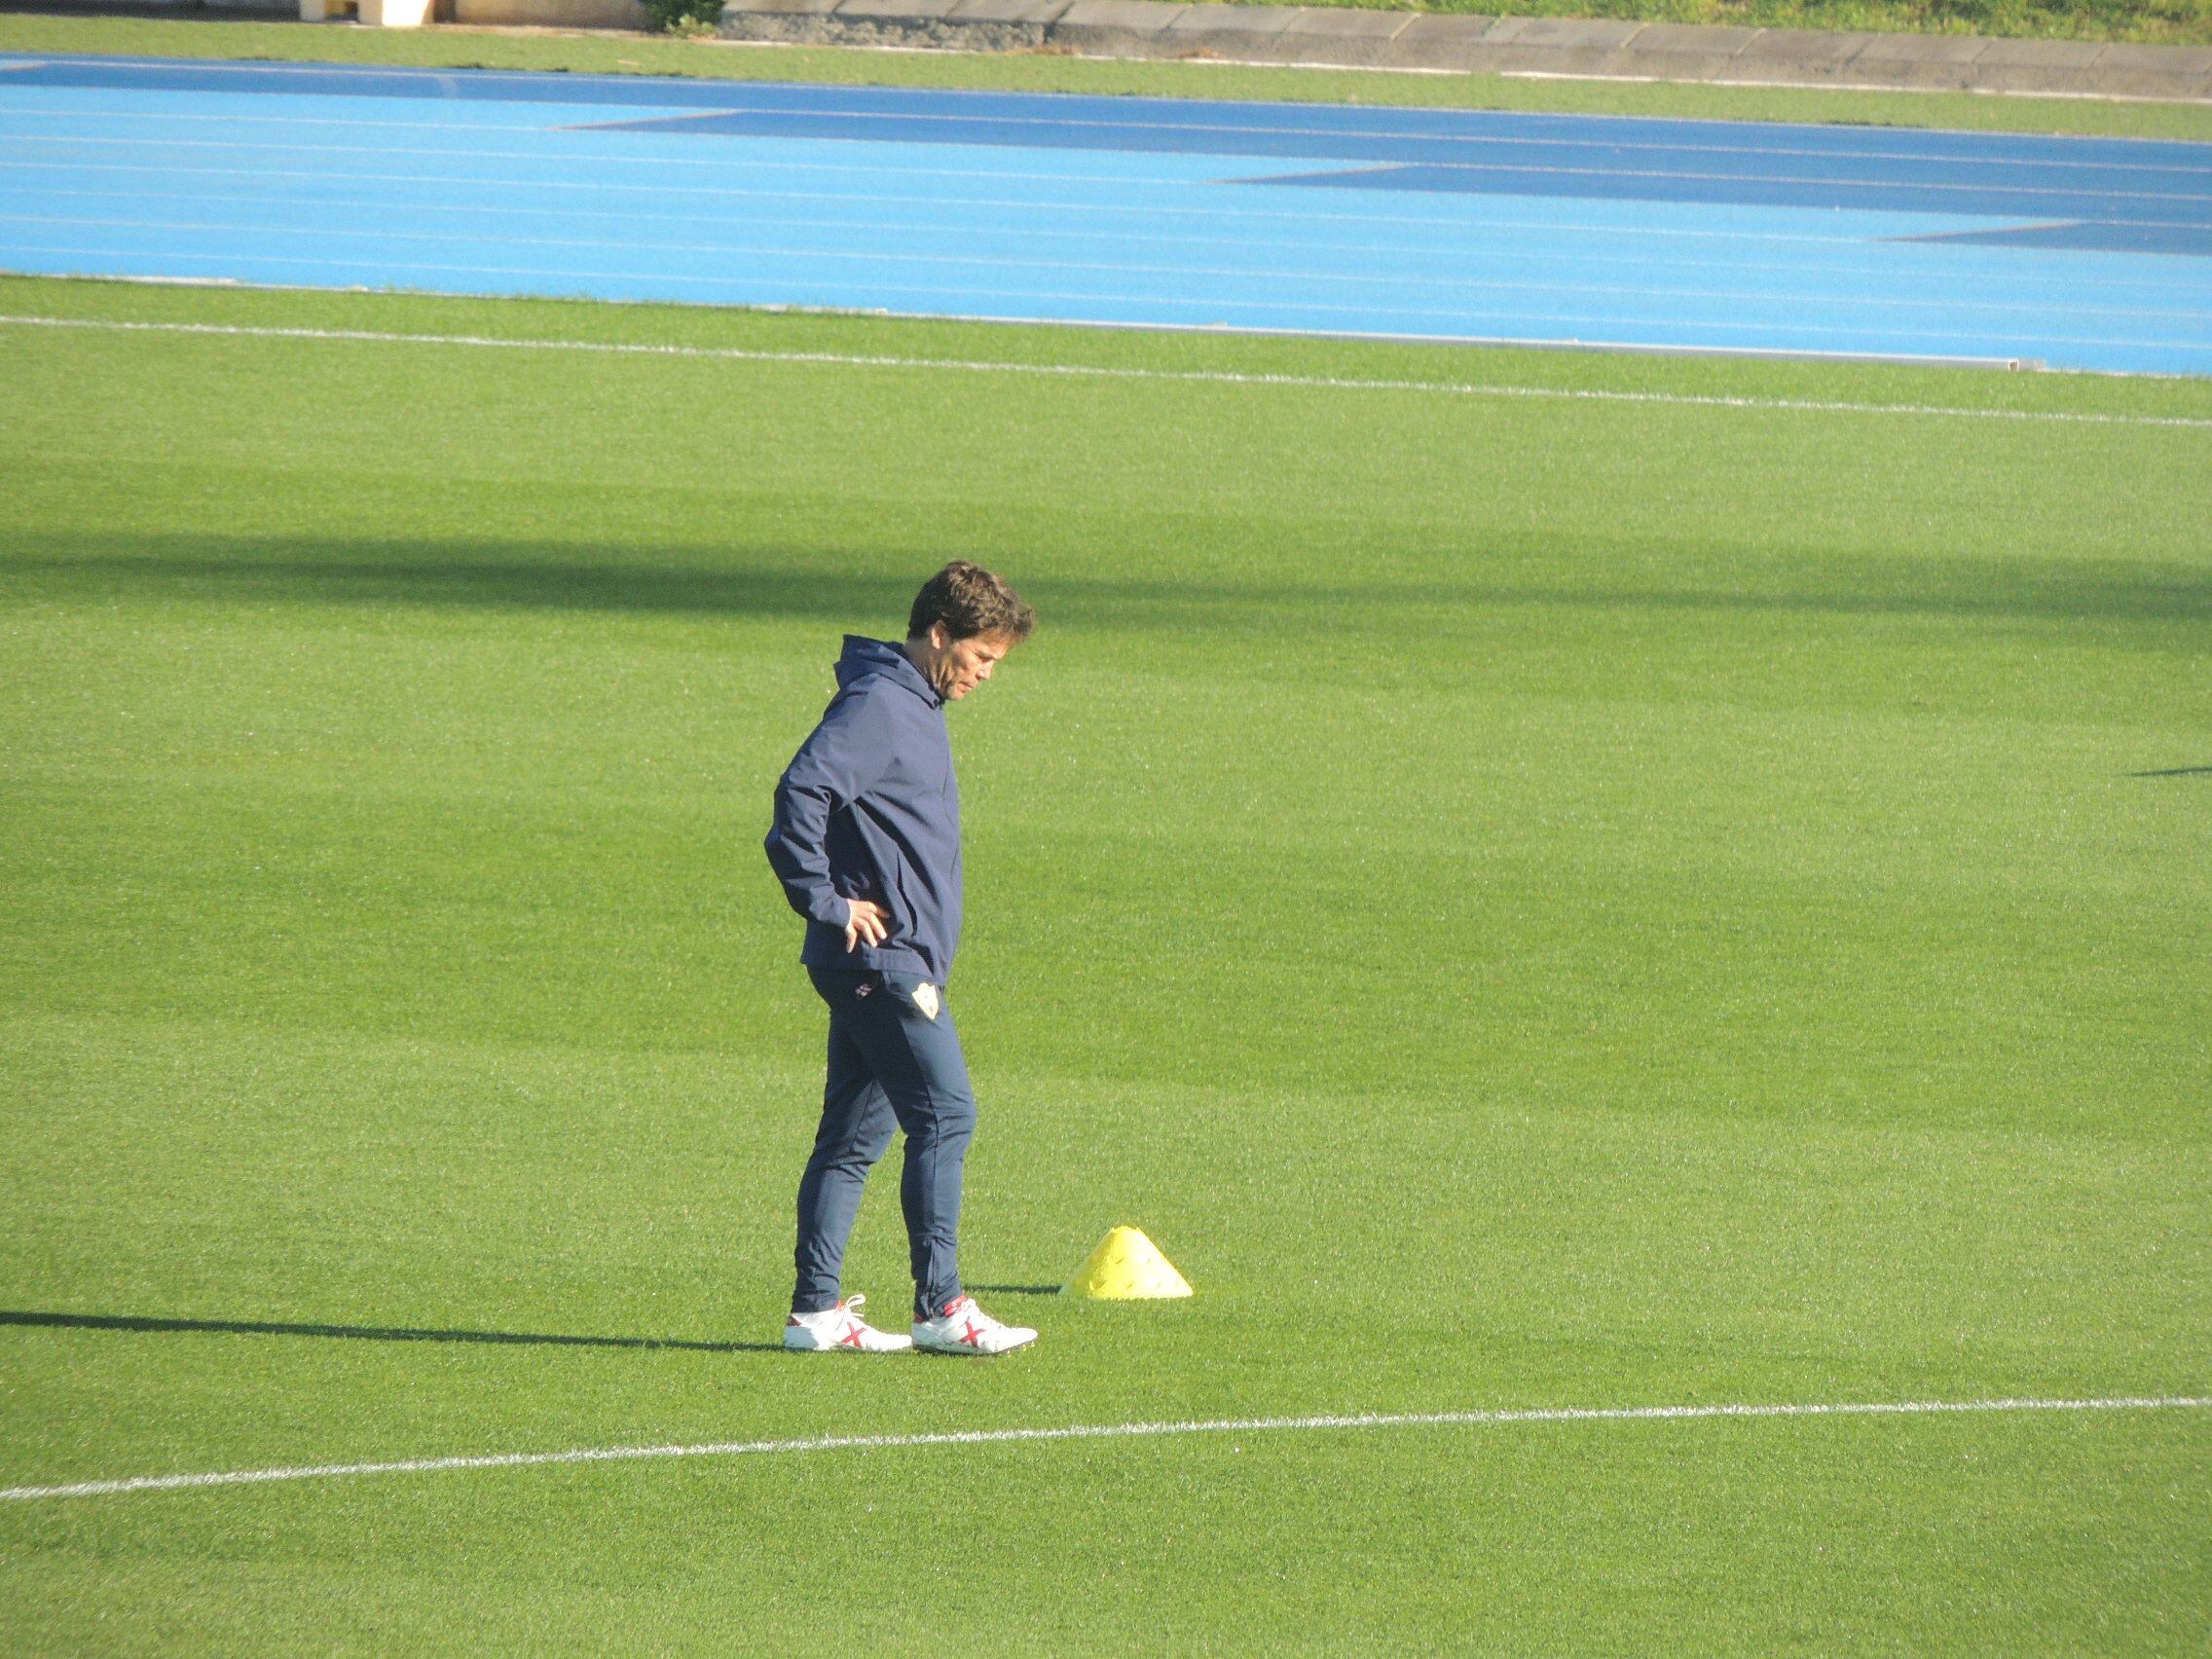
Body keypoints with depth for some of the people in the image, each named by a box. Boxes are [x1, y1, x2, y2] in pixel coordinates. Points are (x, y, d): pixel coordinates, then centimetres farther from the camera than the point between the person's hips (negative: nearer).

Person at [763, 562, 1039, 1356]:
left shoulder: (916, 707, 19)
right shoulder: (876, 703, -12)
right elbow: (801, 790, -25)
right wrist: (825, 901, -20)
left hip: (896, 962, 10)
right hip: (880, 959, -10)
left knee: (855, 1134, 9)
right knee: (945, 1114, -10)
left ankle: (816, 1307, 10)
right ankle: (940, 1307, -9)